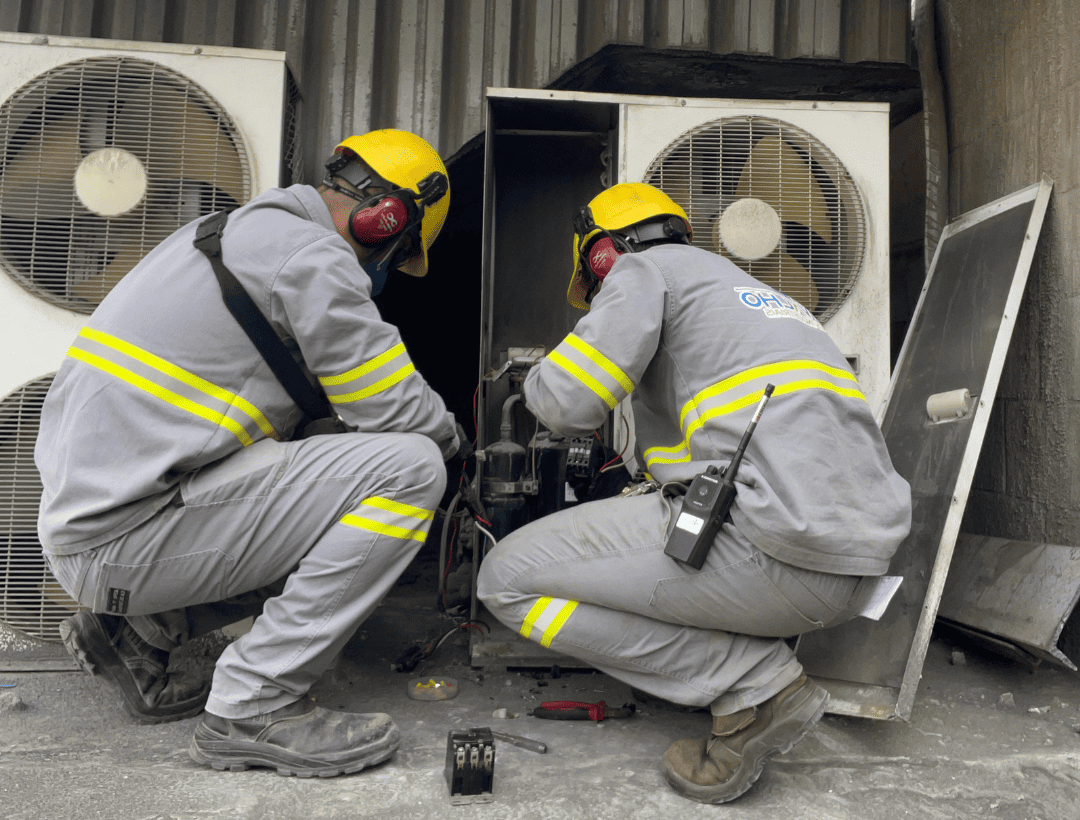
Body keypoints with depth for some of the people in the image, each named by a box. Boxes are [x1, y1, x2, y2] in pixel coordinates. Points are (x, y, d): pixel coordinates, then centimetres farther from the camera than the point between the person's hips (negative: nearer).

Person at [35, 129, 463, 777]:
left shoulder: (240, 231, 19)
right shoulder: (312, 255, -13)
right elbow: (399, 410, -12)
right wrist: (449, 441, 11)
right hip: (126, 533, -10)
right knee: (409, 468, -16)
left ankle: (137, 632, 17)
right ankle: (254, 705, -10)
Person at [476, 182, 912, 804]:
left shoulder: (644, 268, 6)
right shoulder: (753, 290, 32)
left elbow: (569, 403, -9)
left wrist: (539, 383, 17)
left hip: (772, 546, -10)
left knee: (509, 579, -2)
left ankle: (756, 685, -5)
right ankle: (759, 644, 12)